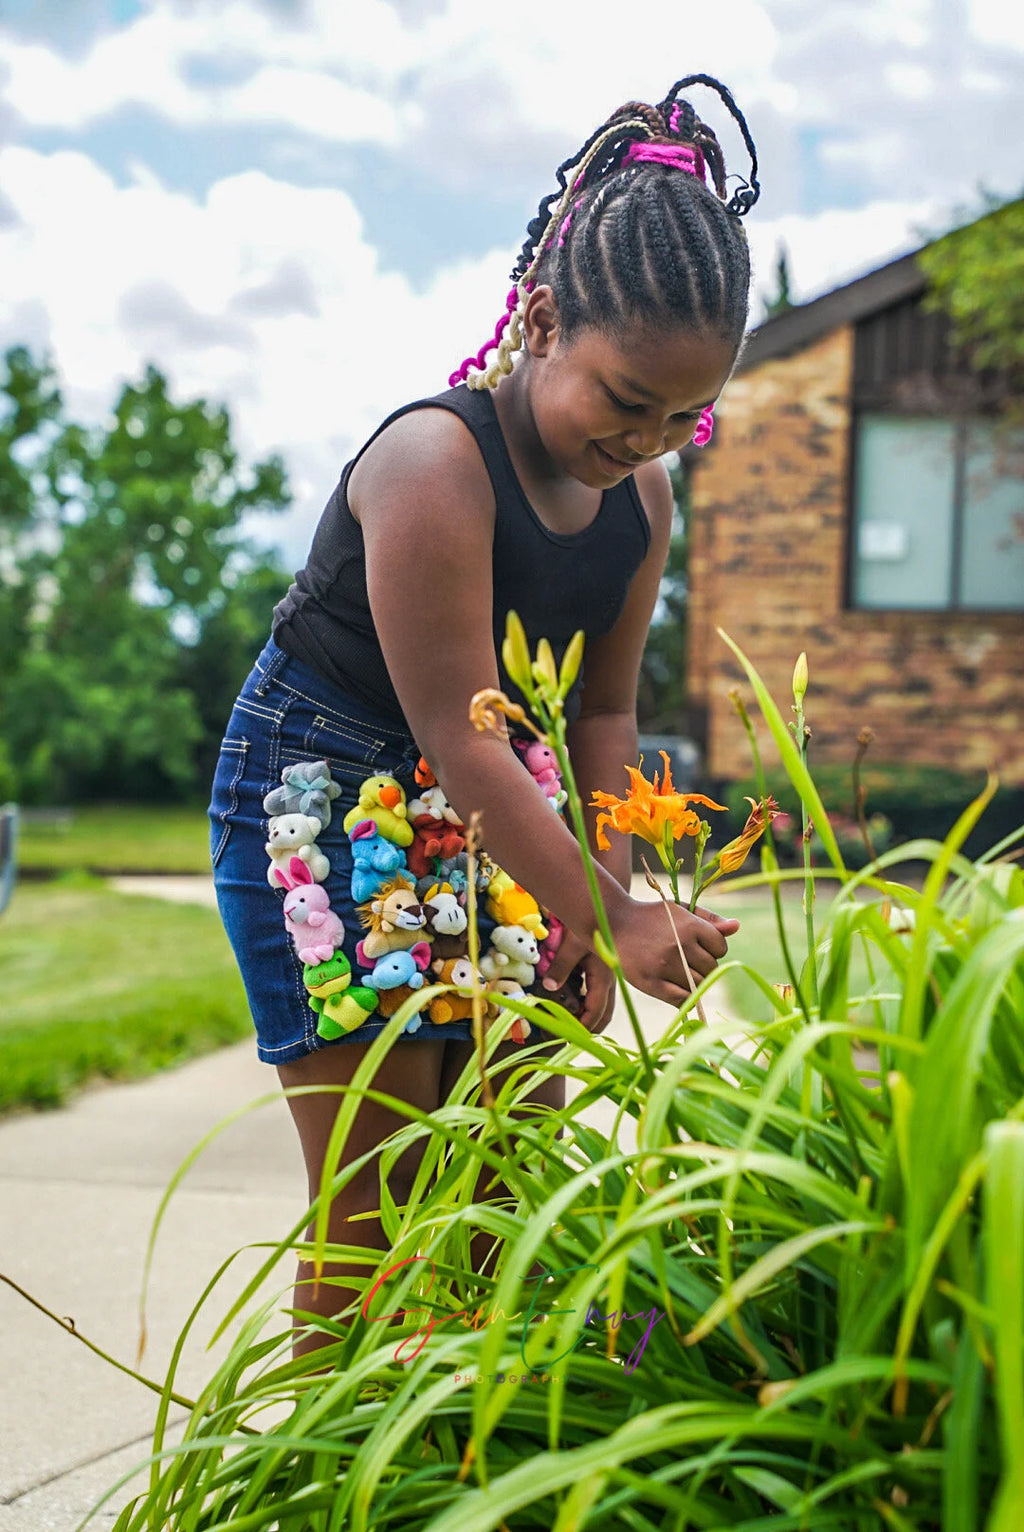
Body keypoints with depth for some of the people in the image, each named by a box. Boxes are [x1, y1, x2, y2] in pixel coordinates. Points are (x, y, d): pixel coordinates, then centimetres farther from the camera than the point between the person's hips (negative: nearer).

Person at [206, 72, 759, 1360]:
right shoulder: (434, 460, -26)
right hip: (320, 807, -7)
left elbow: (600, 713, 4)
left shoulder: (640, 494, -2)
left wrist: (594, 917, -4)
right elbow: (460, 738, -28)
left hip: (488, 823, 7)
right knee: (378, 1207, -6)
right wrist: (611, 917, -28)